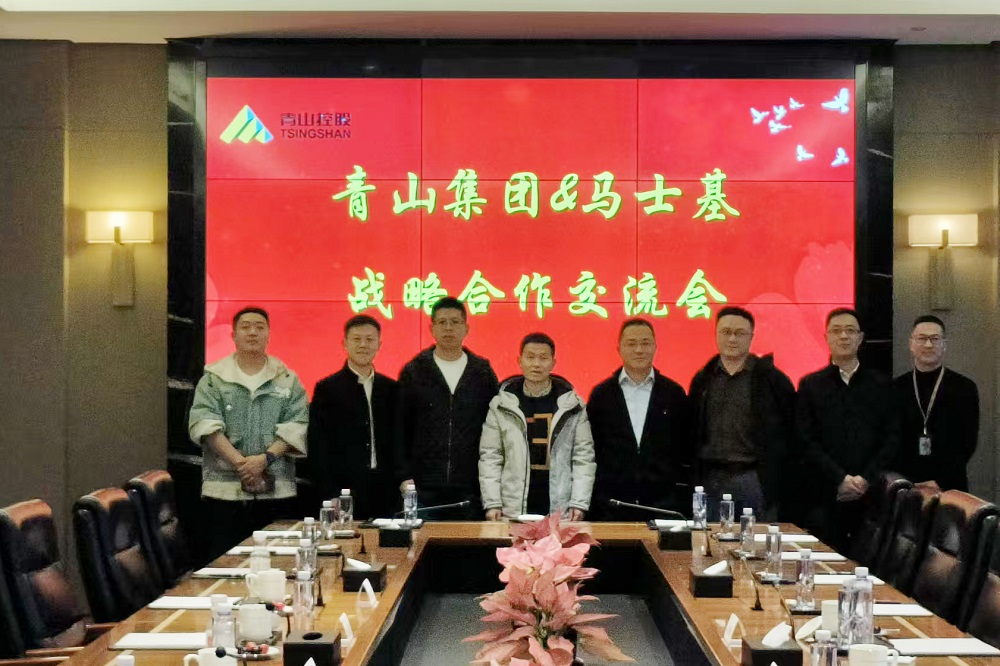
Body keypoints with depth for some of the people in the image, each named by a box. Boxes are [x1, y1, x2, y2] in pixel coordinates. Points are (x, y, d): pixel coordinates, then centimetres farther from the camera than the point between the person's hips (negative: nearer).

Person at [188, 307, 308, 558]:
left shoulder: (287, 380, 10)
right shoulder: (214, 379, 8)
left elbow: (296, 426, 0)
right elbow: (205, 424, -5)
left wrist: (266, 458, -14)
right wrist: (239, 462, -16)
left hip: (276, 491, 1)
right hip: (225, 491, -1)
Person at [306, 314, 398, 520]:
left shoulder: (390, 388, 12)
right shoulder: (327, 388, 2)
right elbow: (317, 447, -2)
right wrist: (330, 494, -9)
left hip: (385, 495, 3)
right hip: (345, 490, -3)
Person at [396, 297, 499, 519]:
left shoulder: (482, 372, 8)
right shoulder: (413, 372, 6)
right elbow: (400, 429, 5)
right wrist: (405, 476, -3)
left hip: (471, 487, 1)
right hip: (424, 487, -1)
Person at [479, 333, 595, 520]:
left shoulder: (573, 406, 6)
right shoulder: (501, 405, 6)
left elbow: (584, 458, 3)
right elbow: (490, 457, 4)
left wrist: (579, 504, -5)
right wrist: (492, 503, -4)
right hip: (512, 512, 0)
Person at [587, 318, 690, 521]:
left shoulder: (674, 394, 7)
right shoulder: (601, 394, 7)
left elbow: (686, 448, 8)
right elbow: (590, 449, 7)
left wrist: (683, 495, 2)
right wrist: (589, 501, 3)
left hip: (663, 503, 0)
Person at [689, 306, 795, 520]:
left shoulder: (773, 379, 2)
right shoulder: (702, 380, 10)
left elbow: (790, 431, 3)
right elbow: (692, 433, 14)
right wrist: (693, 478, 8)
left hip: (756, 481, -2)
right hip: (711, 480, 2)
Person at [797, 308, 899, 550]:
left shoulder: (879, 384, 13)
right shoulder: (810, 385, 9)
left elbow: (890, 439, 6)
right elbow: (807, 441, 1)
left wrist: (866, 479, -7)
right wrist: (840, 479, -9)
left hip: (871, 492, 1)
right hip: (825, 494, -1)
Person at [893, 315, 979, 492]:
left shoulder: (965, 388, 3)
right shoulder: (896, 389, 6)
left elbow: (968, 443, 0)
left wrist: (940, 482, -8)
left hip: (950, 488, -1)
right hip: (904, 487, 1)